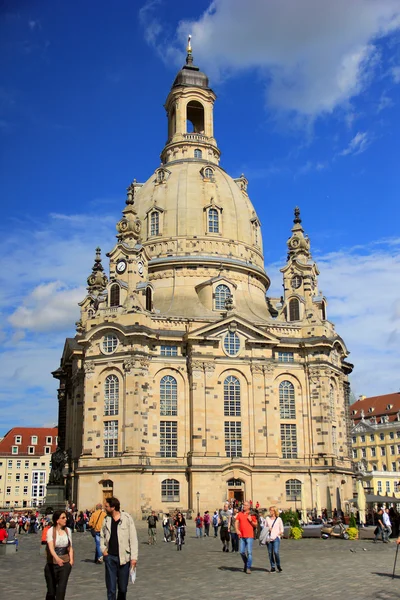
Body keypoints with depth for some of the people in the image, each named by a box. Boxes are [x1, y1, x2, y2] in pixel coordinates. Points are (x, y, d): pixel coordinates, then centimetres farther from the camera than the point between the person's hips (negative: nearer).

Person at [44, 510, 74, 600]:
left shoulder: (68, 530, 2)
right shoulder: (51, 531, -10)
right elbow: (51, 547, -24)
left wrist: (71, 559, -2)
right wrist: (57, 559, -39)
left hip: (65, 563, 2)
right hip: (52, 564, -2)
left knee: (61, 589, -11)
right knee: (51, 590, 8)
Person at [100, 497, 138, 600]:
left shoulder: (127, 519, -8)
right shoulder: (106, 520, 5)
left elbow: (133, 539, -7)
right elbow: (102, 536, 19)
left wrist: (134, 557, -12)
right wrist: (103, 549, 3)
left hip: (123, 558, -2)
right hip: (110, 557, 3)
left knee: (123, 588, 9)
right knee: (111, 588, 4)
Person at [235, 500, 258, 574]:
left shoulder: (252, 515, 3)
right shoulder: (239, 514, 11)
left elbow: (256, 525, 7)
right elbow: (236, 522, 5)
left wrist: (251, 520, -10)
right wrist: (237, 530, -11)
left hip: (249, 536, -3)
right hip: (241, 536, 3)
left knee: (249, 552, -6)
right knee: (241, 552, 5)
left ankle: (248, 568, 0)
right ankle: (246, 563, 29)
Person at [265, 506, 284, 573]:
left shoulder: (279, 519, 4)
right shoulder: (267, 518, 10)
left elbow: (281, 529, 10)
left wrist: (280, 532, -8)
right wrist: (267, 530, -5)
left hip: (276, 538, -3)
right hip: (269, 538, 3)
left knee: (276, 552, -15)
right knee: (270, 553, 3)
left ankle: (278, 566, 6)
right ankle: (272, 567, 15)